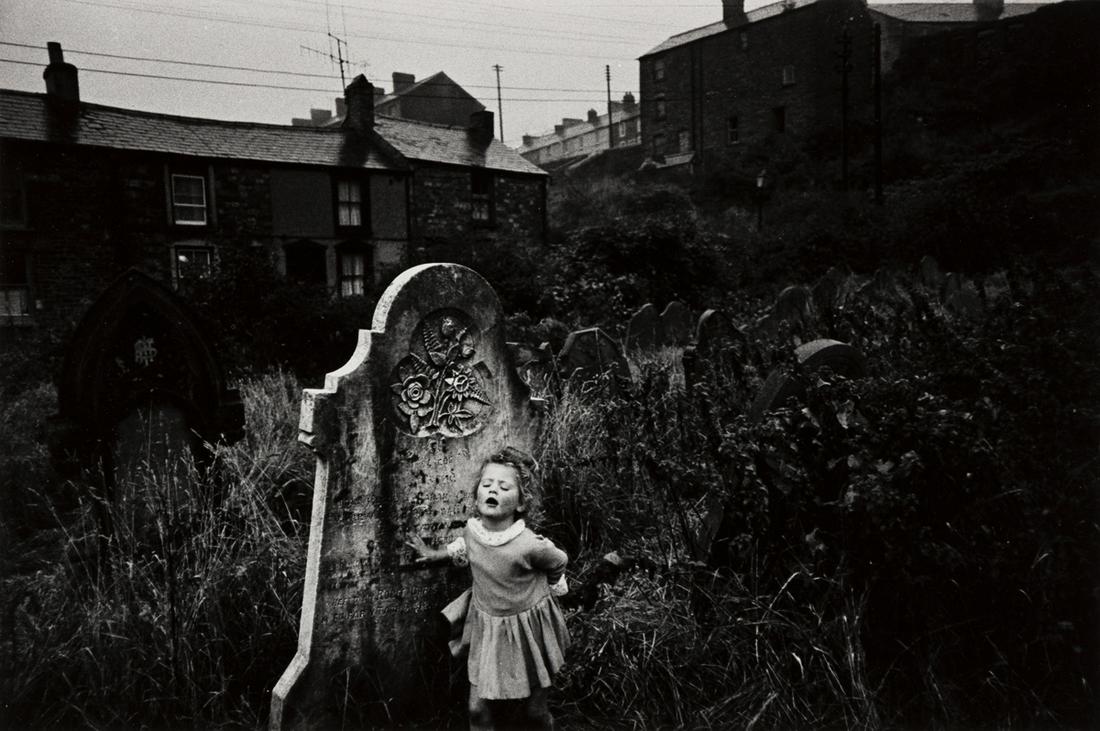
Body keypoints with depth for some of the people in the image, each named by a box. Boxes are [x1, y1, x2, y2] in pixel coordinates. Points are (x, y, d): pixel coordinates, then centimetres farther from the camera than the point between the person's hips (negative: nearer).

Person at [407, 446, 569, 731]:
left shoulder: (530, 545, -30)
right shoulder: (472, 528, -13)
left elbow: (558, 562, -7)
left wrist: (550, 590, 9)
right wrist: (435, 554, 18)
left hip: (528, 633, -4)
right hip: (486, 630, 4)